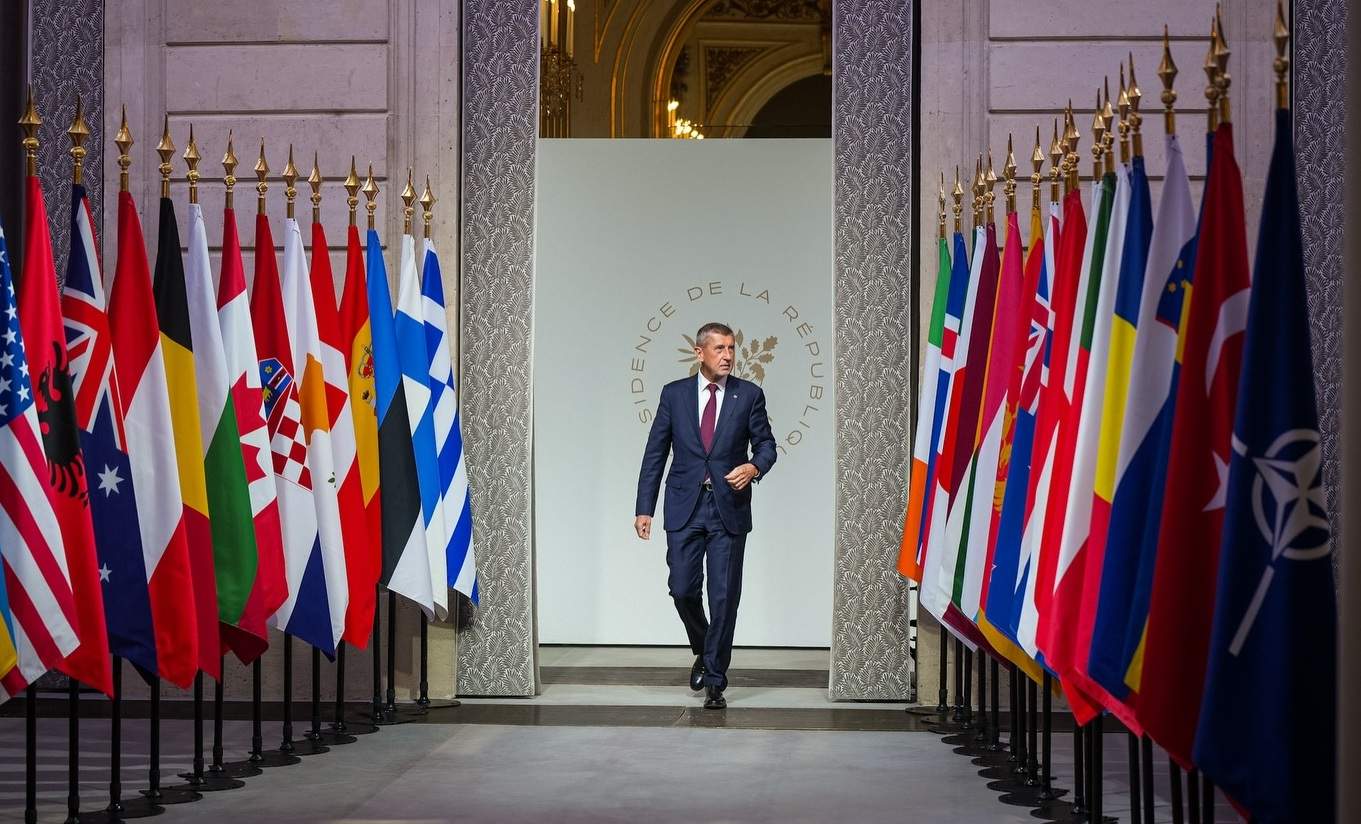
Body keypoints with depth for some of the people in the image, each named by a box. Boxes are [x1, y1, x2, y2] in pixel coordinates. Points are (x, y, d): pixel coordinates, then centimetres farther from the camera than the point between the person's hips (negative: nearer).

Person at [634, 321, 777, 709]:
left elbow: (766, 444, 8)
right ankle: (703, 651, 28)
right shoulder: (674, 394, 5)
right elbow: (655, 454, 6)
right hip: (684, 507, 1)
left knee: (724, 596, -1)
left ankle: (715, 683, 8)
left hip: (729, 508, -1)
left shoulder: (749, 395, 3)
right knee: (683, 589, -2)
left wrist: (754, 467, -16)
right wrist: (644, 508, 1)